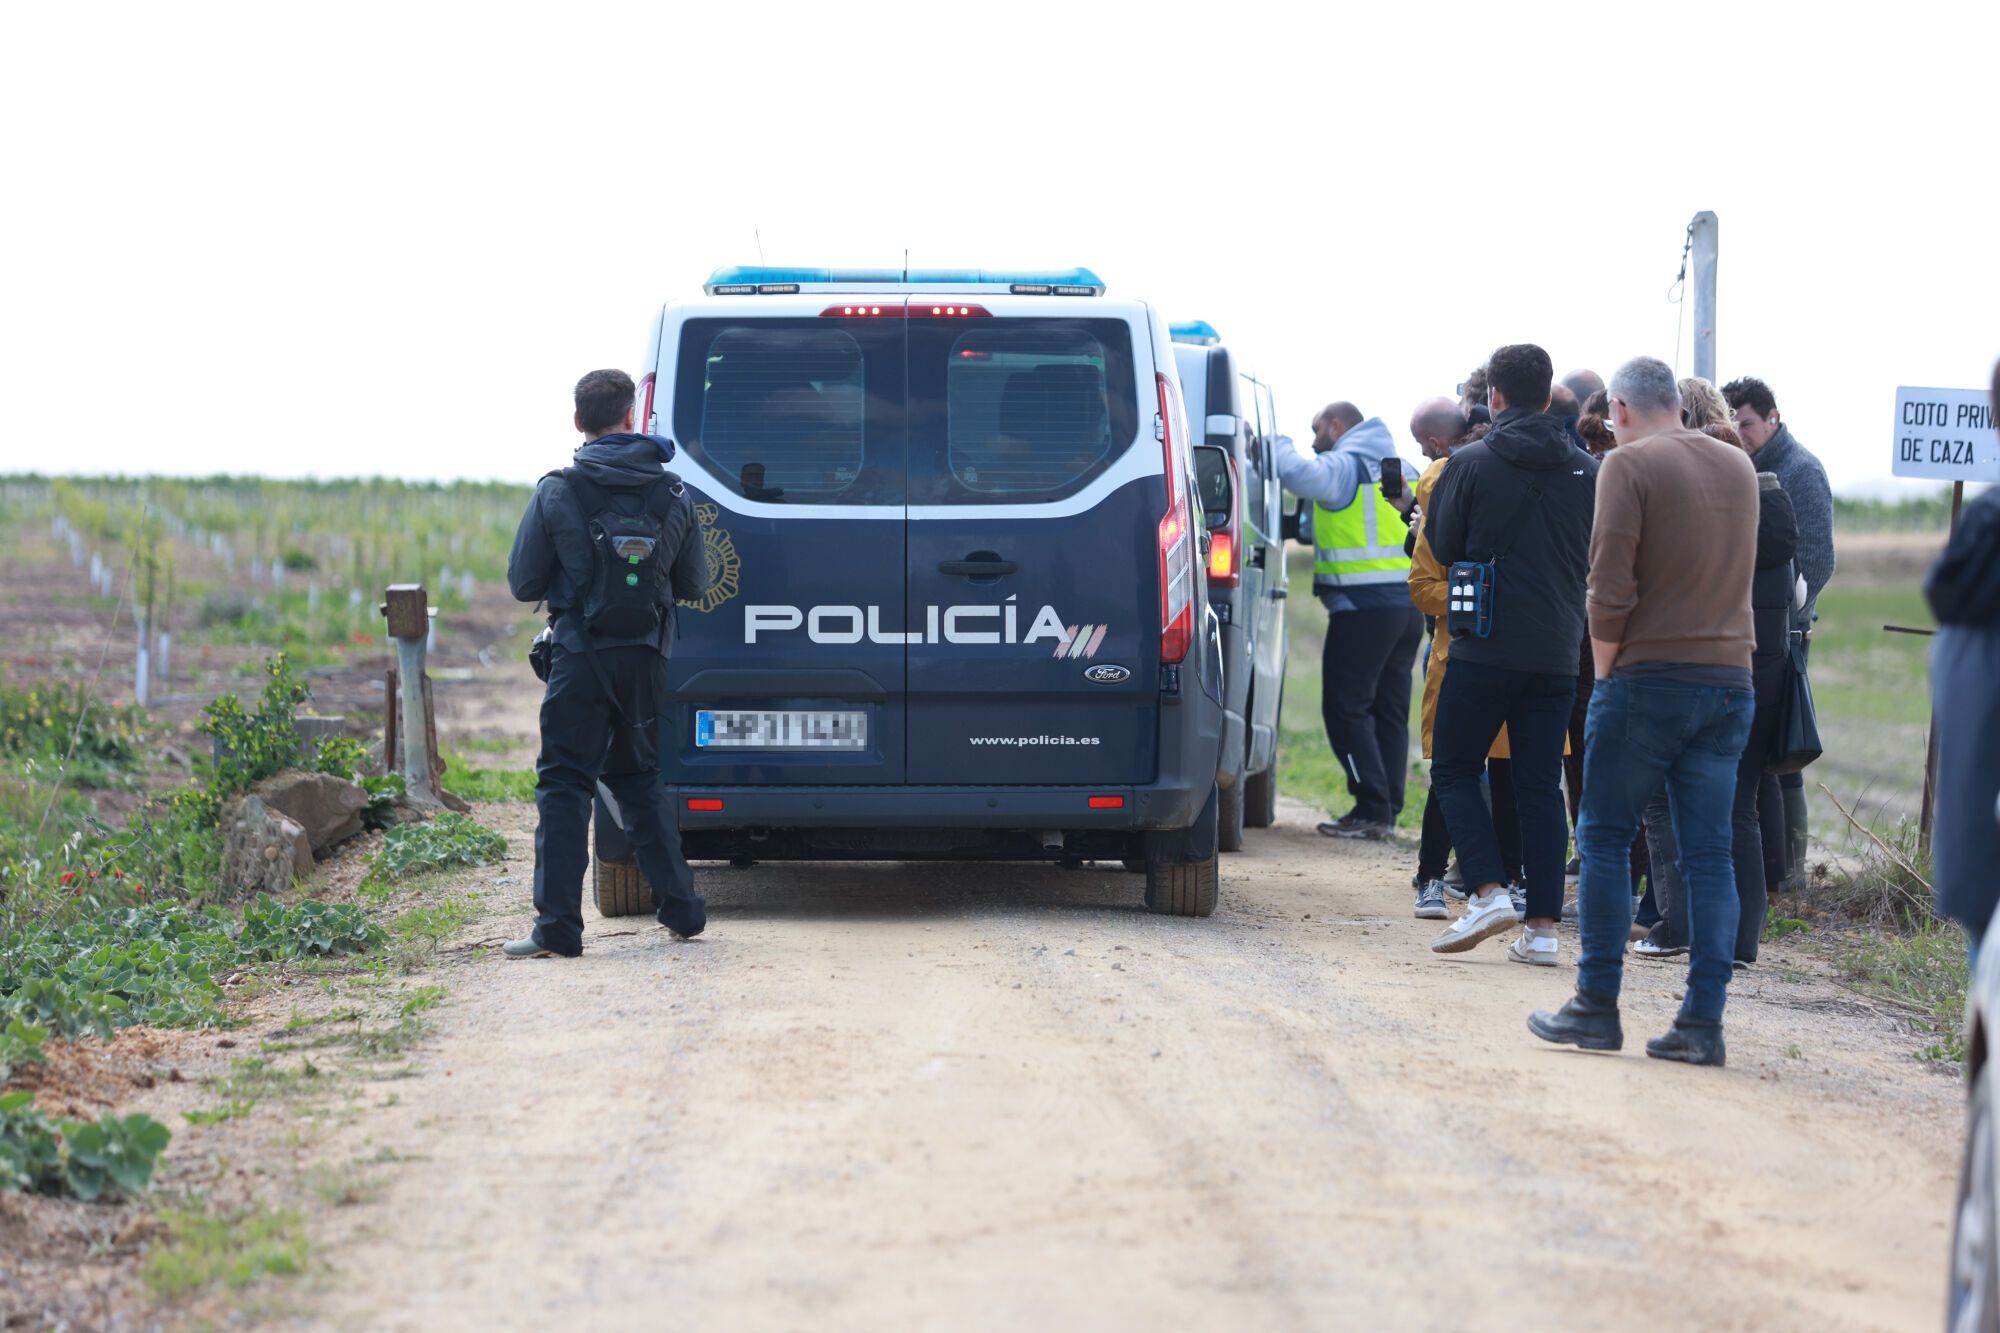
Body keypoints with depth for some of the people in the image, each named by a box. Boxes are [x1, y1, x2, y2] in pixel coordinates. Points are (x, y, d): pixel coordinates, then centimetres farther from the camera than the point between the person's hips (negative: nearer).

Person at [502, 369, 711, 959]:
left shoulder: (557, 493, -8)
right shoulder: (672, 494, 2)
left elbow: (523, 583, -1)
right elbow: (694, 584, 10)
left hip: (582, 656, -4)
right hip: (645, 659, 4)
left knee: (564, 785, 0)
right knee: (639, 778, 20)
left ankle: (558, 927, -8)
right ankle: (681, 908, 19)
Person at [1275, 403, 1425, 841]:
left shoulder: (1344, 465, -6)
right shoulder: (1399, 469, 20)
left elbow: (1300, 476, -25)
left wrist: (1281, 445, -4)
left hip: (1363, 605, -8)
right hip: (1409, 603, 8)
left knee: (1345, 709, -4)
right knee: (1389, 711, 12)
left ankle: (1372, 810, -10)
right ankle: (1388, 812, 12)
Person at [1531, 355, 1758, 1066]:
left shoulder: (1629, 464, -7)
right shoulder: (1739, 468, 14)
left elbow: (1610, 586, -12)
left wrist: (1606, 672, -3)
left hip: (1650, 680, -5)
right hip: (1730, 681, 6)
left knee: (1606, 841, 4)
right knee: (1709, 854, 4)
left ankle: (1597, 1008, 3)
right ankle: (1702, 1021, 0)